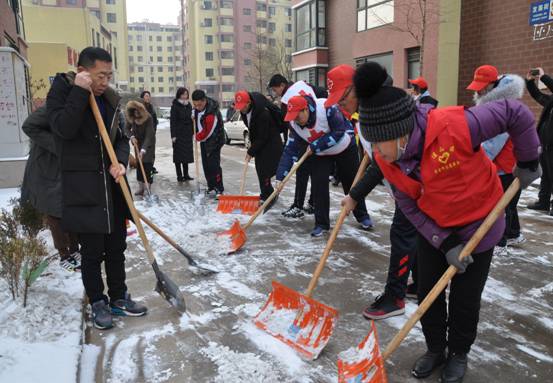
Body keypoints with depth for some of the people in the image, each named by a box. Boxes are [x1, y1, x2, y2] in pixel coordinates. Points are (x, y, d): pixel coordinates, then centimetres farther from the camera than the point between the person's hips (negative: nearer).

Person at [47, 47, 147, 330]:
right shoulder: (61, 91, -5)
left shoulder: (110, 99, 10)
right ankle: (97, 303, 23)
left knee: (117, 247, 13)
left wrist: (121, 162, -6)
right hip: (82, 188, -5)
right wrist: (80, 92, -22)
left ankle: (118, 298, 29)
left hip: (112, 185, 5)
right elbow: (63, 129, -22)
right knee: (92, 252, 4)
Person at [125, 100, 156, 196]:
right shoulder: (130, 118, -16)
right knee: (139, 164, 3)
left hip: (149, 142, -4)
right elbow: (127, 128, -1)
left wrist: (143, 149, -42)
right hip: (138, 142, 4)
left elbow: (149, 135, -34)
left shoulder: (148, 118, -30)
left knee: (148, 164, -9)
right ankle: (141, 187, 9)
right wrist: (132, 136, -21)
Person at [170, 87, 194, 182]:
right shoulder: (175, 106, -7)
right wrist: (173, 135, -16)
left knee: (187, 154, 9)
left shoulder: (189, 105, 10)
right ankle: (179, 176, 5)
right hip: (179, 133, -6)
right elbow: (173, 121, -11)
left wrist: (192, 132, 11)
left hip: (188, 133, 6)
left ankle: (186, 174, 17)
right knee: (178, 154, 0)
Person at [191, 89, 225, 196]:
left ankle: (219, 189, -6)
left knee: (213, 165, -12)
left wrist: (198, 137, -6)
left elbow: (208, 132, -23)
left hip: (214, 141, -9)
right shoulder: (198, 107, -4)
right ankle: (211, 187, 19)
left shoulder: (211, 113, -31)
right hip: (203, 140, 9)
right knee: (206, 164, 10)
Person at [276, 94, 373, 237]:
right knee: (318, 185, -8)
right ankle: (321, 223, 6)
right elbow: (290, 150, -16)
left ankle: (362, 216, 29)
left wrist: (315, 146, -31)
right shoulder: (295, 124, -17)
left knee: (352, 183, 9)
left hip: (345, 147, -3)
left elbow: (339, 132, -31)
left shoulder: (327, 108, -34)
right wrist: (280, 177, -22)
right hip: (319, 154, 3)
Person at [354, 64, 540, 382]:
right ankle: (435, 349, 34)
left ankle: (459, 353, 35)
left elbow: (516, 114, -23)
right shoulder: (386, 159, -18)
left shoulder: (453, 126, -36)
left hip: (478, 223, -4)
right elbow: (409, 206, -9)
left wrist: (528, 162, -11)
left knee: (465, 297, 9)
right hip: (433, 227, 4)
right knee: (428, 292, 10)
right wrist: (445, 243, -14)